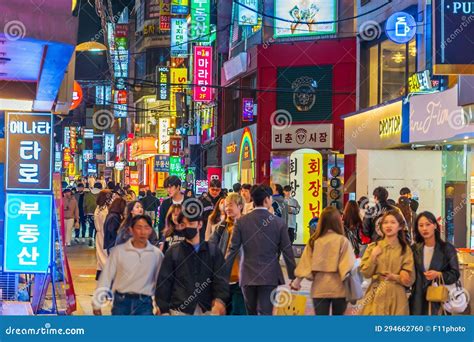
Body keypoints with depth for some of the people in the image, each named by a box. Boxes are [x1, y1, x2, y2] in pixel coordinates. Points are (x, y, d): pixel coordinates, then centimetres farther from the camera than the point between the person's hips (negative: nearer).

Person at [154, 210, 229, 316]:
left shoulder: (213, 251, 9)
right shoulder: (173, 252, 7)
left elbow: (220, 278, 0)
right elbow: (164, 282, 7)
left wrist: (220, 299, -19)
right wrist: (163, 309, 0)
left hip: (207, 310, 1)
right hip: (180, 310, -1)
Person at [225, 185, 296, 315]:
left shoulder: (241, 222, -3)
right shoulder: (279, 223, -5)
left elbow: (232, 250, -3)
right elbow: (287, 251, -2)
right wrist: (293, 277, 7)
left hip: (248, 275, 2)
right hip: (270, 276, -2)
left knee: (251, 313, 15)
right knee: (265, 312, -3)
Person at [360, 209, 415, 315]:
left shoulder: (405, 250, 5)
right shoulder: (373, 247, 9)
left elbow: (410, 280, 0)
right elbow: (365, 273, 3)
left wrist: (395, 277, -16)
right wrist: (373, 256, -7)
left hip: (397, 297, 0)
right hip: (376, 297, 0)